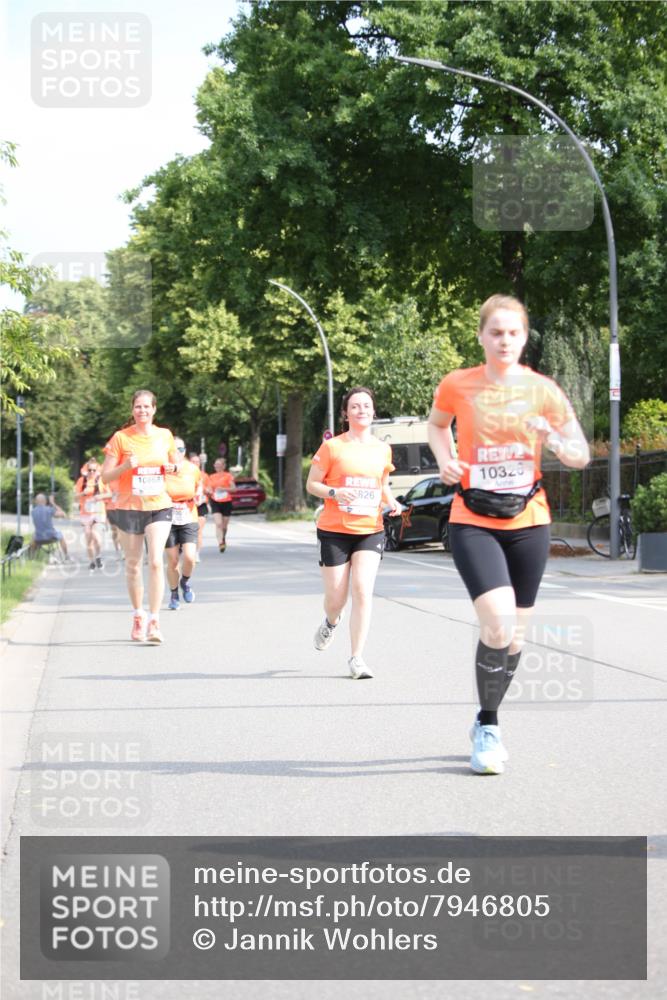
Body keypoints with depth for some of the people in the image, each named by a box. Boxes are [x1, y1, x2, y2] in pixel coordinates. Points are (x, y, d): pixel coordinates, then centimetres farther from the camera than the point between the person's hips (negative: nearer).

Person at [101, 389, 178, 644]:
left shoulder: (165, 435, 4)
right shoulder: (121, 438, -3)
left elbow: (176, 464, 20)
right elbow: (105, 476, -3)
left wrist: (173, 467, -3)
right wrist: (125, 466, -21)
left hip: (159, 507, 0)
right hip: (129, 507, 0)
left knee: (156, 562, -14)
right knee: (133, 564, 9)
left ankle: (154, 622, -13)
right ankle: (138, 615, 28)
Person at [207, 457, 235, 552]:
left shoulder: (228, 476, 0)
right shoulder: (211, 477, 9)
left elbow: (233, 488, -6)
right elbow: (209, 489, 12)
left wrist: (223, 489, -20)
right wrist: (208, 491, -11)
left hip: (226, 502, -1)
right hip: (215, 503, 1)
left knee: (224, 525, 10)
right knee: (218, 524, -18)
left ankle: (223, 539, 38)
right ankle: (220, 543, -23)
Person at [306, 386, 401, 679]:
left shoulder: (382, 449, 8)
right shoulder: (332, 447, -4)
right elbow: (311, 484, -1)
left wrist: (392, 502, 2)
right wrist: (334, 493, -19)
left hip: (370, 531, 2)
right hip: (334, 531, -2)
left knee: (362, 592, -13)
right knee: (336, 597, 2)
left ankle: (356, 658, -6)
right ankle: (331, 622, 41)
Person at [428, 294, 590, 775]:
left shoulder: (543, 389, -2)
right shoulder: (457, 385, -3)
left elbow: (581, 456, 1)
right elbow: (437, 424, 19)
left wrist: (556, 440, -20)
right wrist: (445, 460, 0)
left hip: (528, 521, 2)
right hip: (473, 522, -2)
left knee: (515, 634, 9)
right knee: (498, 625, -20)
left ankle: (487, 720, 32)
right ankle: (488, 729, -1)